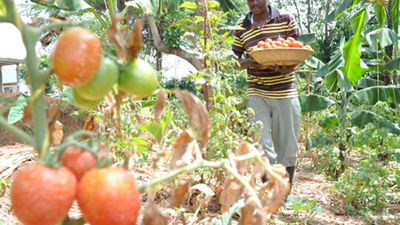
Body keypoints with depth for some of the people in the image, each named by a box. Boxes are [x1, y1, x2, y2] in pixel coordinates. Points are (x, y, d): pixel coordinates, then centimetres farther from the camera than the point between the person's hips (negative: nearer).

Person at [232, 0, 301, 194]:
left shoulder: (285, 19, 4)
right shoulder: (241, 26, 7)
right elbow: (235, 60, 10)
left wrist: (287, 68, -19)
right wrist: (246, 63, -14)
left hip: (285, 92, 0)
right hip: (257, 93, 1)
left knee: (288, 146, 7)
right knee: (261, 145, -6)